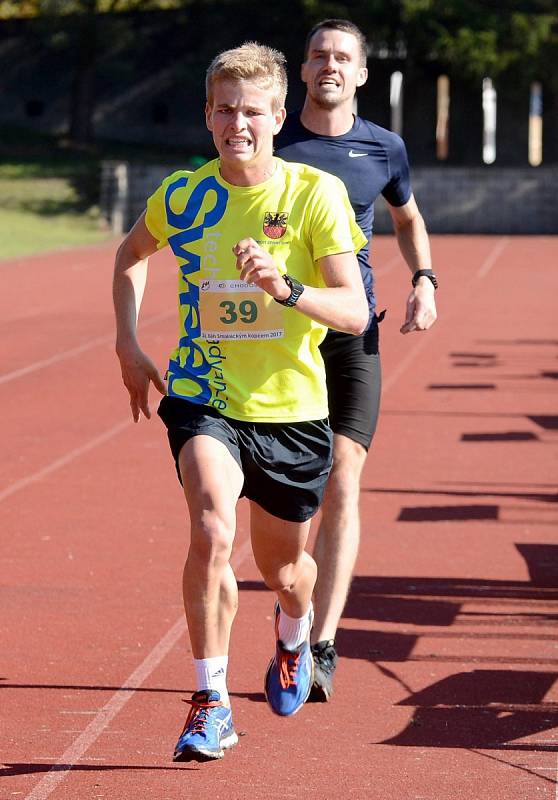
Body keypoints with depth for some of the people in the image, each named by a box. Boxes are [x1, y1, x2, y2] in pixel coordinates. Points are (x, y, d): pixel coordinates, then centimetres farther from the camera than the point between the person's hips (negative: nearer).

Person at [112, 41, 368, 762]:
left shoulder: (315, 193, -11)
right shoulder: (181, 195, -4)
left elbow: (355, 312, -17)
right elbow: (132, 254, 19)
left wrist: (282, 287, -34)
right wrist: (128, 344, 9)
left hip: (292, 409, 0)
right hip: (203, 398, 0)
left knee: (283, 568, 15)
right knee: (211, 530, -27)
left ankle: (293, 632, 54)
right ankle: (210, 703, -14)